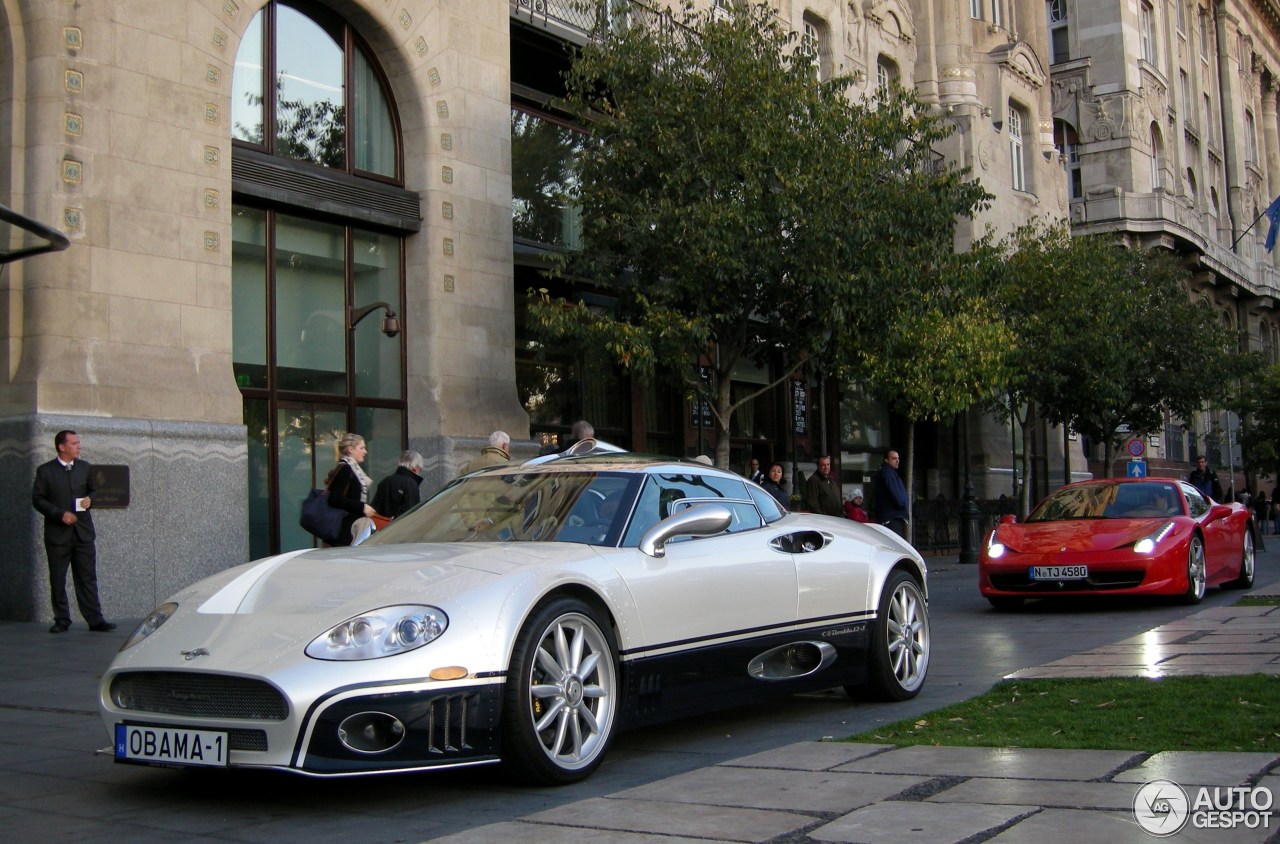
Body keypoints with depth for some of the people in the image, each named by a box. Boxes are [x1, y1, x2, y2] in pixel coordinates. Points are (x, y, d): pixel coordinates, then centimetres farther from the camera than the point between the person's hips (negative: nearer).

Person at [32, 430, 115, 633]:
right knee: (57, 580, 4)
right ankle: (62, 620, 13)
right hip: (57, 533, -2)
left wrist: (90, 499, -2)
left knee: (88, 578, 1)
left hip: (83, 531, 2)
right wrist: (60, 514, -14)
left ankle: (95, 620, 0)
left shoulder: (84, 467, 10)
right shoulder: (45, 471, -1)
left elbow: (92, 490, 21)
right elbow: (38, 499, -4)